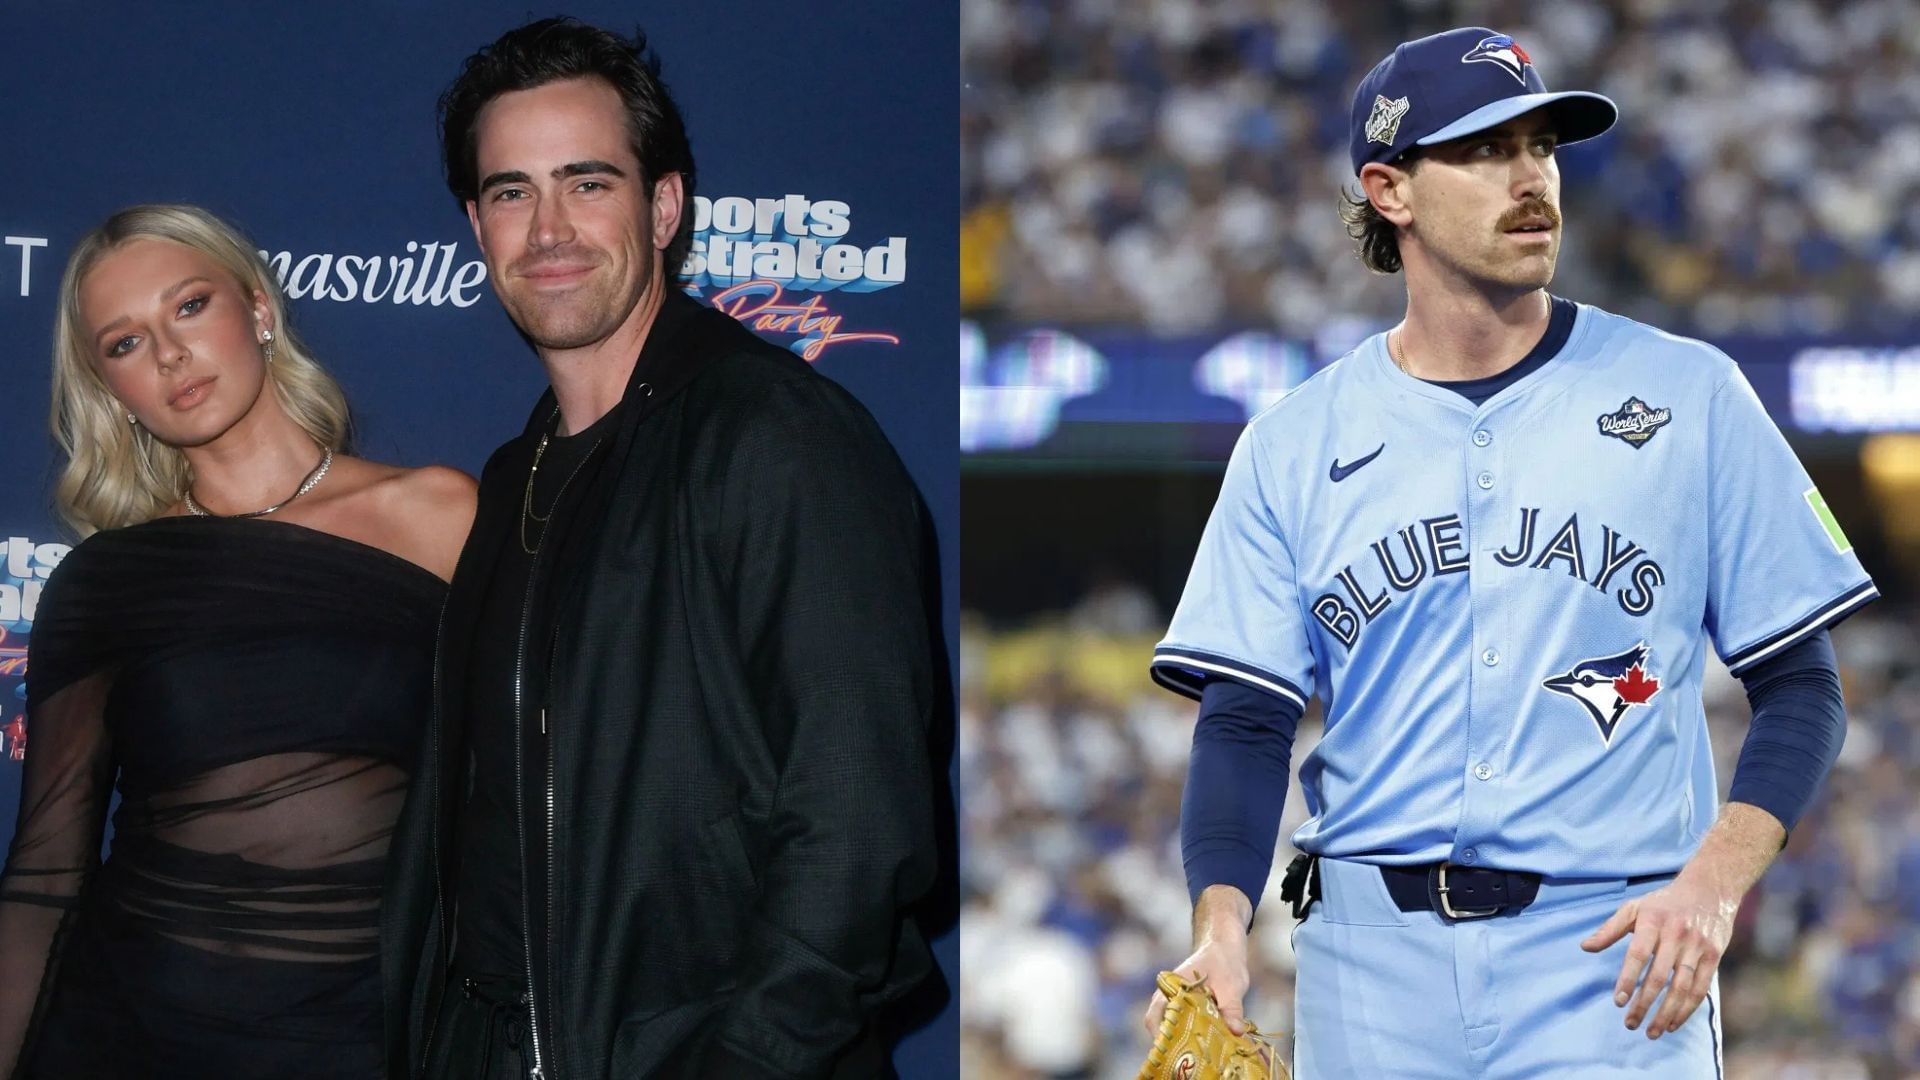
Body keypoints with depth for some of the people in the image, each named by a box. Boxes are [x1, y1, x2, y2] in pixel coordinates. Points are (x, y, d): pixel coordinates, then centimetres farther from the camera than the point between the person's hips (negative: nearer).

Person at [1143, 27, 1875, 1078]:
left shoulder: (1688, 396, 4)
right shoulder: (1293, 444, 7)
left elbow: (1800, 685, 4)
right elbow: (1245, 721, 4)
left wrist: (1713, 884, -12)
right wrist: (1221, 924, -15)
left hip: (1612, 962, -2)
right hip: (1374, 974, 2)